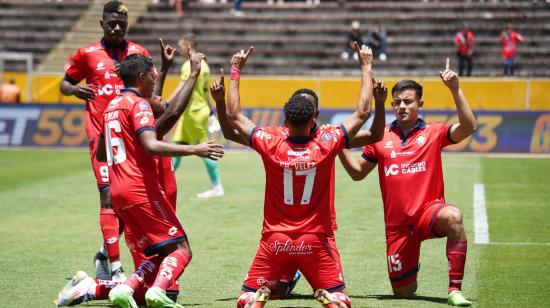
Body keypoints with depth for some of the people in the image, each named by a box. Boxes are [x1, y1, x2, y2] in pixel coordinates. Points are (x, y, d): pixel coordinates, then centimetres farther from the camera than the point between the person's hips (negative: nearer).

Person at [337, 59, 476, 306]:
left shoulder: (433, 133, 2)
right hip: (397, 224, 3)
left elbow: (468, 127, -14)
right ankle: (411, 272, 45)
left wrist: (455, 90, -21)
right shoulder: (381, 138, 9)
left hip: (428, 211, -2)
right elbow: (357, 173, 14)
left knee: (453, 216, -40)